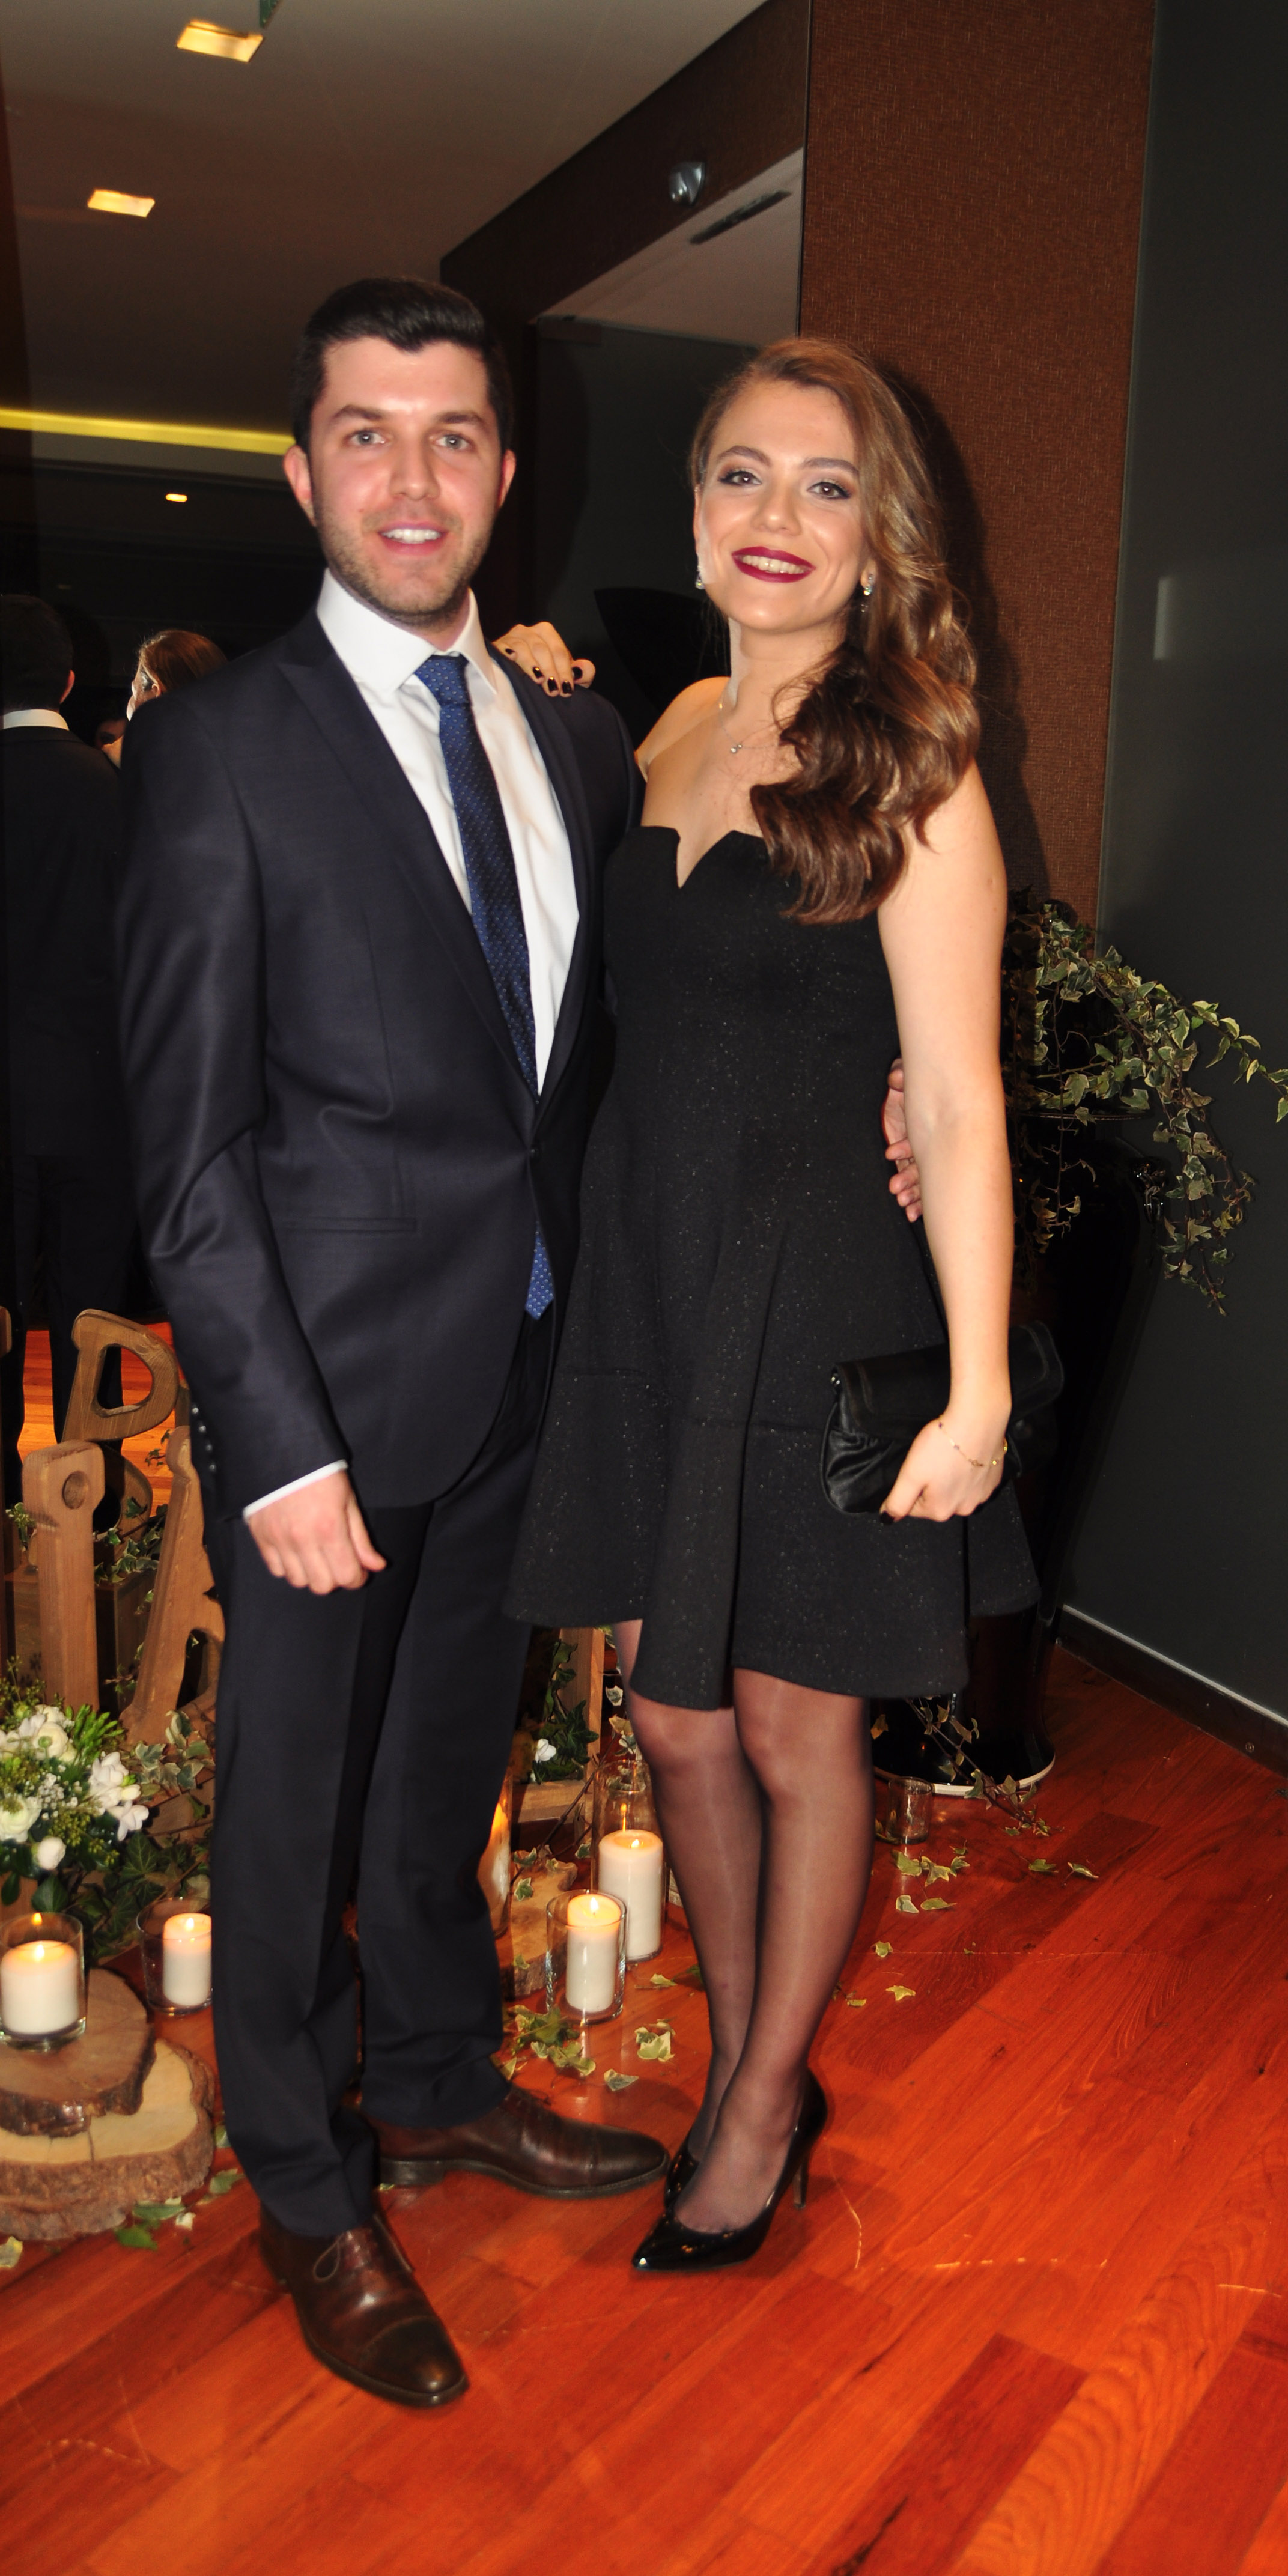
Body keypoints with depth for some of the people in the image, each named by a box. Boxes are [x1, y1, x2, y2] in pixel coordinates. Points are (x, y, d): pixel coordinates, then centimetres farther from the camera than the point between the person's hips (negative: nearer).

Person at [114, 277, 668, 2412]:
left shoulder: (577, 742, 7)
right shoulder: (219, 747, -10)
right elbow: (189, 1151, -14)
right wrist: (281, 1442, -17)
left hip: (529, 1375, 5)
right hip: (335, 1386, -5)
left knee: (454, 1764, 22)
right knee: (296, 1802, 12)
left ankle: (440, 2085, 46)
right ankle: (308, 2193, 35)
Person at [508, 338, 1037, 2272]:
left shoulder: (911, 776, -10)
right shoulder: (671, 733, 9)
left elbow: (957, 1105, -13)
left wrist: (979, 1388, -16)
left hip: (817, 1301, -6)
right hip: (646, 1289, 6)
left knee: (797, 1729, 10)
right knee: (675, 1716, 15)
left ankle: (768, 2107, 34)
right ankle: (739, 2060, 39)